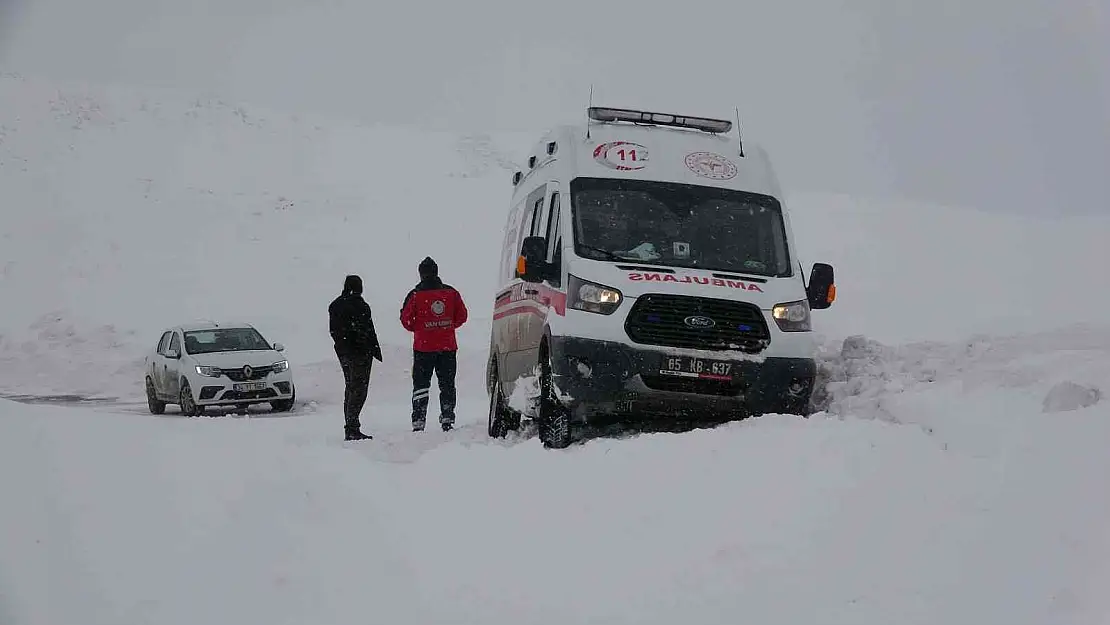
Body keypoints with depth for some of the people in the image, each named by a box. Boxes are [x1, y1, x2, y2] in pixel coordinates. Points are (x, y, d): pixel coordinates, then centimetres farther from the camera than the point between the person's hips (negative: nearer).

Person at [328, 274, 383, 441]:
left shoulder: (335, 305, 10)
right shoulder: (359, 305, -13)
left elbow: (334, 331, 12)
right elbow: (367, 331, -15)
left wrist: (343, 346, 17)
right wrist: (376, 350, -7)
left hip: (343, 352, 8)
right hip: (360, 352, -8)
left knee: (350, 388, 15)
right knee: (359, 389, -7)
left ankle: (349, 427, 18)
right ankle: (352, 429, -13)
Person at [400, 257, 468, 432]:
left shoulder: (415, 295, -7)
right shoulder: (451, 292, 2)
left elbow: (406, 320, -5)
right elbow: (462, 316, 7)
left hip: (423, 347, -2)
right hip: (448, 347, 2)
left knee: (421, 384, 4)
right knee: (447, 384, 11)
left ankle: (418, 422, 0)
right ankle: (447, 419, 9)